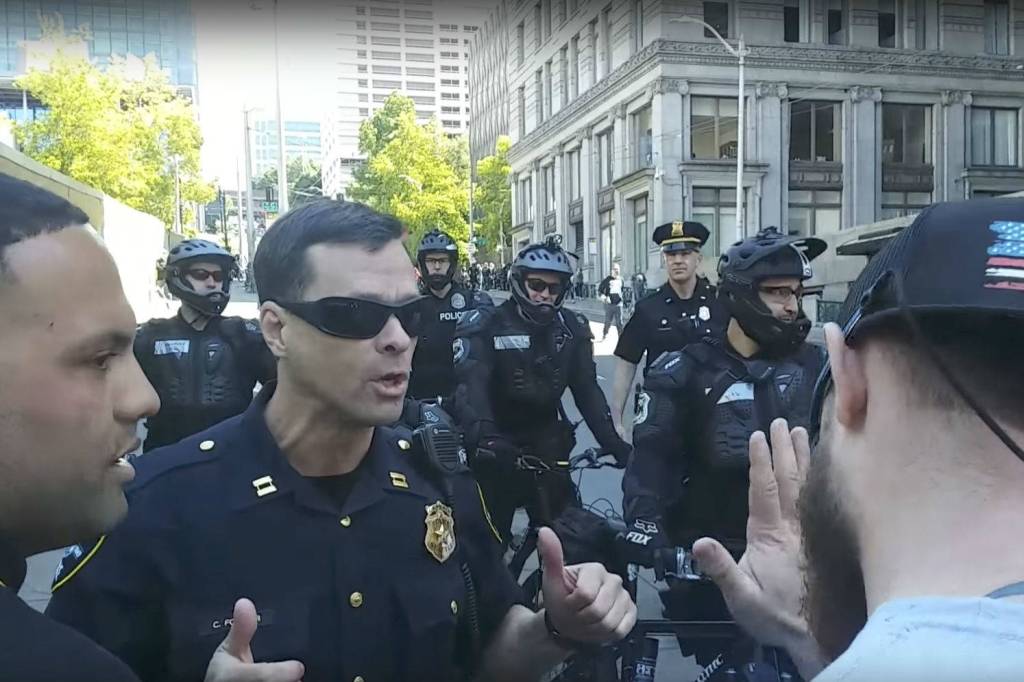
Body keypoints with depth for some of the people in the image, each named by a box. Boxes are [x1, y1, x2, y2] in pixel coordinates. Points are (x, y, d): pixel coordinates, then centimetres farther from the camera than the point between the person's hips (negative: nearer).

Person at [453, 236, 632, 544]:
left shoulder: (571, 328, 0)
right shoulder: (487, 326, -13)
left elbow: (587, 389, -1)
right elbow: (469, 387, -26)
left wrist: (612, 441, -13)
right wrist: (483, 436, -44)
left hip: (546, 448, 3)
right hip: (498, 450, -3)